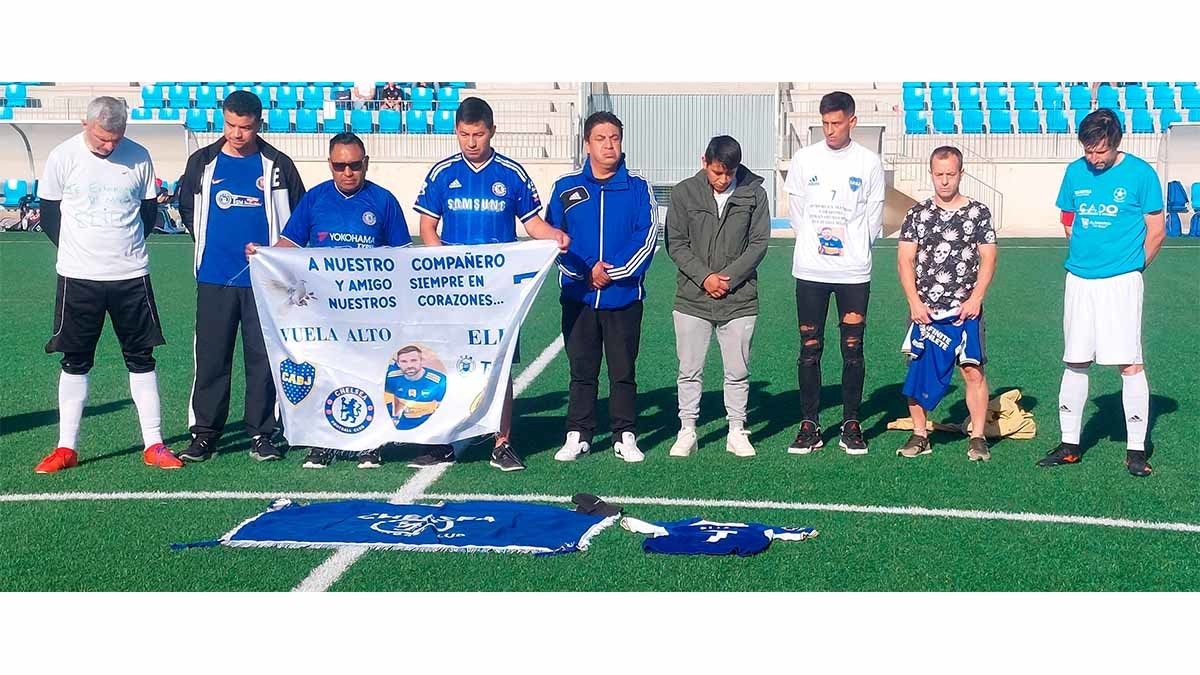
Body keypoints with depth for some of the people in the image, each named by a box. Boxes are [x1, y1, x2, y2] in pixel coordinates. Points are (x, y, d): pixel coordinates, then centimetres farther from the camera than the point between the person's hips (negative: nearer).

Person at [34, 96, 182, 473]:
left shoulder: (138, 157, 0)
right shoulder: (63, 157, -4)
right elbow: (49, 214, 4)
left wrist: (128, 248, 5)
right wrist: (77, 251, 1)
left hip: (131, 276, 1)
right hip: (78, 278, -1)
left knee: (141, 358, 5)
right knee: (75, 361, 6)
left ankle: (153, 445, 12)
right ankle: (67, 448, 14)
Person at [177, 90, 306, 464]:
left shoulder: (277, 165, 3)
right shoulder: (202, 163, 6)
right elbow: (187, 210, 20)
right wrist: (211, 244, 14)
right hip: (214, 278, 1)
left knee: (263, 357, 2)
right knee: (210, 358, 3)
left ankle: (261, 434, 10)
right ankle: (205, 433, 11)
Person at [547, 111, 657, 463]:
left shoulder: (637, 187, 3)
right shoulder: (566, 187, 5)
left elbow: (647, 236, -3)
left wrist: (612, 271, -12)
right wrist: (585, 270, -9)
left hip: (624, 296, -1)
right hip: (578, 296, 1)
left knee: (623, 371, 5)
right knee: (581, 370, 7)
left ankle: (625, 436, 14)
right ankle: (577, 435, 15)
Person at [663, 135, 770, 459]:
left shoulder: (754, 193, 0)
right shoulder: (684, 193, 0)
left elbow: (759, 242, 0)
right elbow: (676, 243, -1)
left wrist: (728, 278, -9)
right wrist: (704, 276, -11)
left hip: (740, 299, 0)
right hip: (692, 299, 0)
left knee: (738, 371, 7)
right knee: (689, 370, 6)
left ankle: (737, 431, 20)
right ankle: (687, 430, 17)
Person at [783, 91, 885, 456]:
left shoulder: (869, 162, 1)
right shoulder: (804, 158, 4)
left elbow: (874, 213, 6)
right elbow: (795, 207, 10)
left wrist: (850, 244, 1)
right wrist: (816, 239, 4)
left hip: (853, 271, -1)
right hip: (810, 270, 1)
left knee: (853, 350, 3)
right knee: (809, 349, 3)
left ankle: (851, 425, 12)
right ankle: (809, 425, 10)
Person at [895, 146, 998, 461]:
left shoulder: (978, 212, 5)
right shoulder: (917, 214, 7)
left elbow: (988, 258, 3)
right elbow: (904, 260, 3)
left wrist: (975, 299, -8)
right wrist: (915, 302, -7)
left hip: (965, 309, -1)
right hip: (924, 310, 2)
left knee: (973, 370, -6)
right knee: (917, 372, 3)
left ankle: (977, 437, 4)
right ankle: (919, 435, 15)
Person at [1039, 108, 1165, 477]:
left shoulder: (1141, 174, -5)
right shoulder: (1075, 172, 6)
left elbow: (1156, 231, 1)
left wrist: (1130, 267, 7)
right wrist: (1086, 257, 11)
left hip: (1121, 281, -4)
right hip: (1079, 280, 4)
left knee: (1130, 364, -6)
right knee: (1075, 362, 8)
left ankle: (1136, 449, 2)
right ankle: (1070, 444, 18)